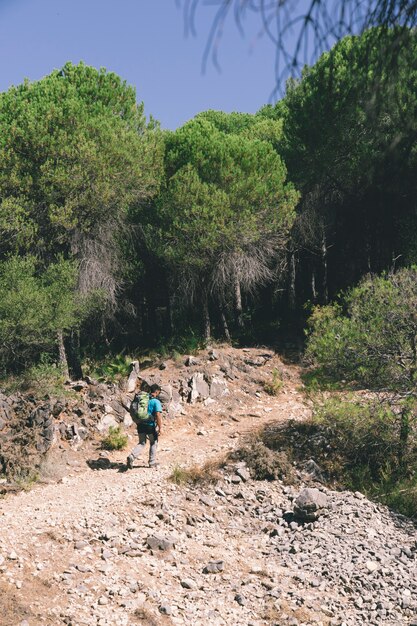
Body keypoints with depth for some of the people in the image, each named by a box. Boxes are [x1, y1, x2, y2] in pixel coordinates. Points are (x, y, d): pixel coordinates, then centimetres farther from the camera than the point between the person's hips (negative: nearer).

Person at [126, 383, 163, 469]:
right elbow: (158, 415, -21)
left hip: (141, 425, 5)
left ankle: (131, 456, -9)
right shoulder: (156, 402, -13)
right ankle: (152, 463, 22)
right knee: (153, 443, 16)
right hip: (151, 426, -5)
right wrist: (160, 428, -17)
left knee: (141, 443, 15)